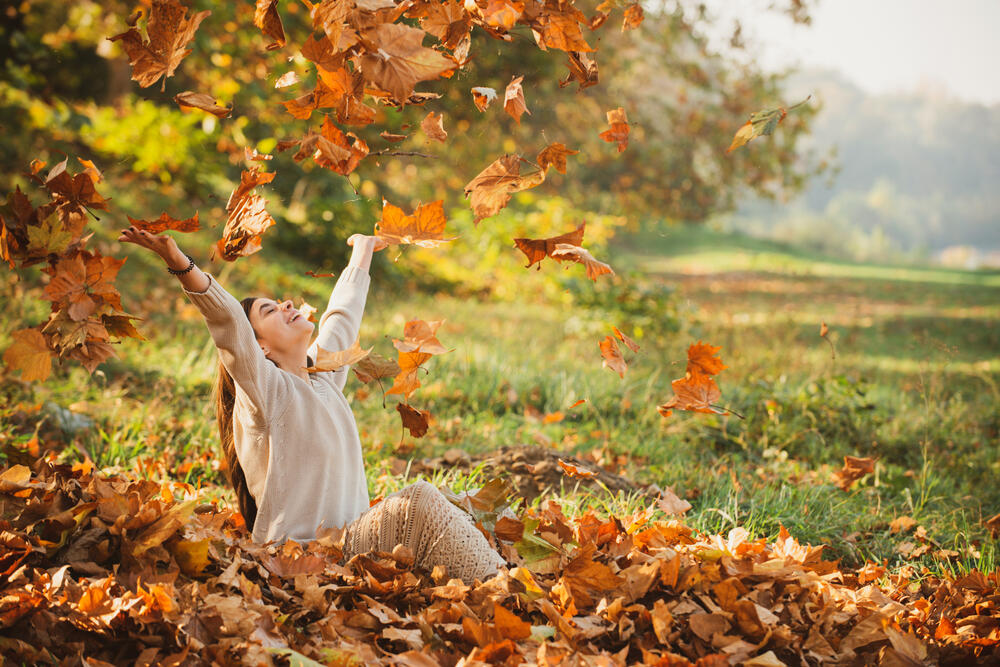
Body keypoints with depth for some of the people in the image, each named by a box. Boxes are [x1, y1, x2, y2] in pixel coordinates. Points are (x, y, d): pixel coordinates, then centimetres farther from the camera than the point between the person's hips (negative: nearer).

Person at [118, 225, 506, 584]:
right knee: (416, 505, -22)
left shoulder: (324, 374, 15)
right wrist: (180, 264, -40)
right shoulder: (266, 389, -7)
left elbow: (343, 313, 33)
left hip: (350, 540, 8)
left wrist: (363, 252, 49)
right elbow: (227, 323, -24)